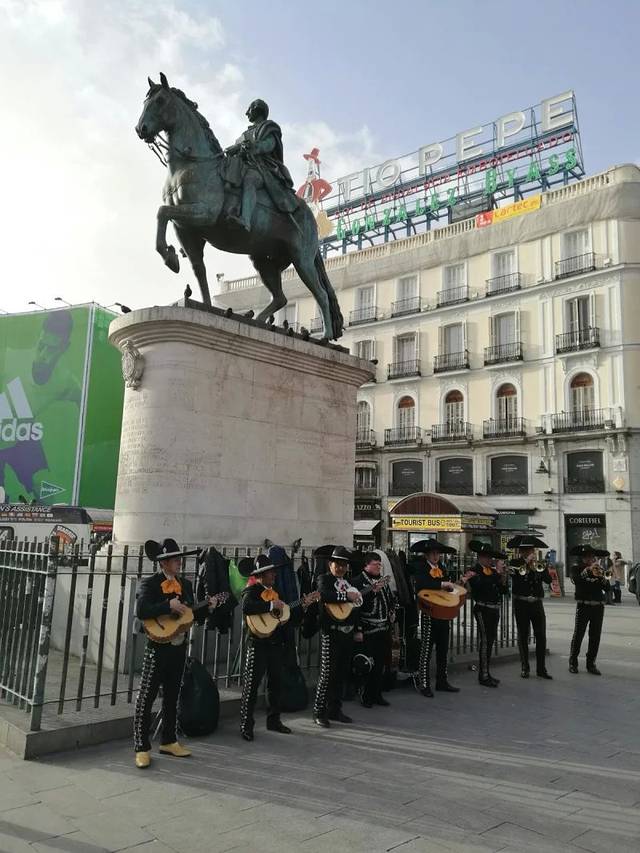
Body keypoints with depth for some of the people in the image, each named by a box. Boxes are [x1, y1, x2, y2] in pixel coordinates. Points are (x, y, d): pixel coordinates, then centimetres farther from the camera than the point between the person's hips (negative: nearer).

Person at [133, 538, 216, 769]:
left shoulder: (186, 584, 9)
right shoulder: (150, 583, -9)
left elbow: (192, 615, 14)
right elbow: (141, 611, -24)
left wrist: (206, 608, -4)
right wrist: (169, 606, -27)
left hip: (179, 646, 6)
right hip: (158, 647, -6)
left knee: (172, 696, 15)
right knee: (146, 697, -1)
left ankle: (168, 741, 28)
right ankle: (142, 748, 9)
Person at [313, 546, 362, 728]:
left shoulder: (349, 582, 17)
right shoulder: (324, 579, -4)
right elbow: (326, 596, -25)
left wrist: (358, 629, 18)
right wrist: (347, 597, -19)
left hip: (348, 633, 7)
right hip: (331, 632, -7)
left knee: (343, 673, 11)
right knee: (328, 673, -5)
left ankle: (335, 710, 22)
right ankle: (319, 712, 5)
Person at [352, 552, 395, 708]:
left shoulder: (383, 581, 15)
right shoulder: (358, 581, -8)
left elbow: (390, 598, 26)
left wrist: (392, 612, 11)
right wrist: (374, 590, -27)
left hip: (384, 629, 7)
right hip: (369, 630, -7)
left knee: (380, 663, 12)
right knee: (369, 664, -6)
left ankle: (377, 694, 22)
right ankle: (365, 696, 7)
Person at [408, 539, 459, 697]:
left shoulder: (443, 570, 12)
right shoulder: (421, 569, -9)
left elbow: (449, 588, 16)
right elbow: (420, 584, -29)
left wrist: (453, 586, -5)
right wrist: (443, 584, -27)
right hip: (429, 614, -7)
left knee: (443, 649, 14)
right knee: (426, 650, 0)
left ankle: (442, 681, 25)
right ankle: (424, 684, 7)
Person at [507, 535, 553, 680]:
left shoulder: (539, 564, 9)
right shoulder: (515, 563, 0)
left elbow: (549, 580, -5)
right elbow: (516, 573, -23)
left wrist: (538, 568, -16)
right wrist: (526, 561, -16)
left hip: (537, 603, 2)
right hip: (521, 604, -2)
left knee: (541, 636, 0)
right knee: (523, 636, 5)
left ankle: (541, 668, 9)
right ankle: (525, 668, 14)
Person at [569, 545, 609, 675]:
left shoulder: (599, 570, 12)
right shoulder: (577, 568, 3)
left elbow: (607, 588, 2)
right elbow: (576, 579, -19)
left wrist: (601, 576, -15)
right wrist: (588, 569, -27)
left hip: (598, 606, 4)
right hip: (583, 605, -3)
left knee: (595, 636, 5)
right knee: (578, 635, -3)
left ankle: (591, 663, 15)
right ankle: (573, 663, 6)